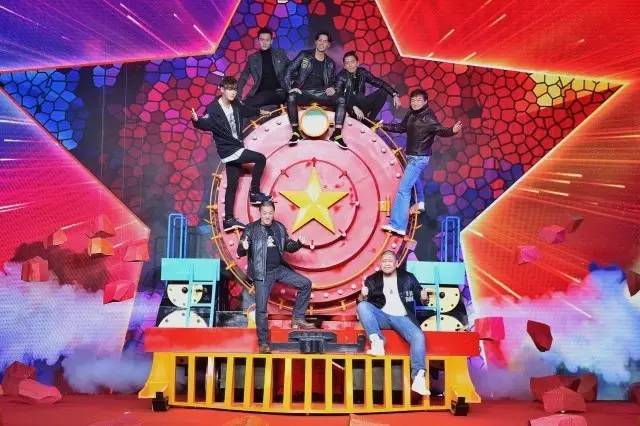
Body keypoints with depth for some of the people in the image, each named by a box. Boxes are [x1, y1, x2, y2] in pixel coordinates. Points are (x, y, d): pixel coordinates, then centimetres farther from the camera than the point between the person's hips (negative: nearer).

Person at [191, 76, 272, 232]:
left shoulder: (236, 106, 5)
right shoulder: (214, 108, -16)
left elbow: (244, 115, 27)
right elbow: (206, 124, -32)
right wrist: (196, 120, -52)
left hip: (236, 148, 8)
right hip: (228, 150, -8)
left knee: (232, 185, 9)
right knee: (260, 159, -13)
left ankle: (228, 219, 14)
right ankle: (254, 192, 0)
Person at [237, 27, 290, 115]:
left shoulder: (280, 53, 14)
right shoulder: (252, 58, 17)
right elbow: (243, 78, 17)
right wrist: (237, 95, 1)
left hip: (278, 92, -3)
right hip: (261, 94, 3)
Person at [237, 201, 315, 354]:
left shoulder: (279, 228, 5)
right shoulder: (251, 229, -8)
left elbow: (288, 247, 13)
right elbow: (240, 252, -10)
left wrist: (298, 243, -8)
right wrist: (244, 248, -33)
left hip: (280, 268, 5)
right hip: (262, 273, -4)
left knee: (306, 284, 0)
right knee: (261, 308, -4)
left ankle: (298, 318, 11)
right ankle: (263, 342, 9)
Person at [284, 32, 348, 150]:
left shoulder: (330, 63, 14)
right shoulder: (304, 55, 5)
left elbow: (332, 82, 23)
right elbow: (289, 71, 2)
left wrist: (331, 88, -1)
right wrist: (291, 87, -12)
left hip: (321, 94, 3)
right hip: (304, 92, -3)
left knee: (341, 100, -22)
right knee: (291, 97, -36)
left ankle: (337, 134, -25)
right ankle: (295, 133, -26)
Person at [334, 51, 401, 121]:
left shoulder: (362, 72, 0)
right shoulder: (341, 76, -13)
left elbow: (379, 82, 0)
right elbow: (338, 97, -25)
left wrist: (395, 94, -11)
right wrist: (354, 107, -38)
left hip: (360, 105, 6)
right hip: (347, 108, -6)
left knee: (383, 92, -5)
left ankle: (369, 120, -12)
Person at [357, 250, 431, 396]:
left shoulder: (408, 278, 12)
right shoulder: (372, 280, 11)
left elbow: (420, 298, 15)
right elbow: (361, 302, 7)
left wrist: (424, 298, -9)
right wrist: (363, 295, -17)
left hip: (402, 318, -1)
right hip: (382, 317, 1)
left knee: (418, 336, -29)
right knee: (362, 306, -27)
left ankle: (418, 379, -32)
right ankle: (377, 343, -36)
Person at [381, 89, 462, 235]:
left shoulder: (428, 118, -20)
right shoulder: (410, 114, 2)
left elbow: (441, 130, -32)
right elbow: (401, 127, 18)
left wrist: (453, 130, -52)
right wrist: (384, 126, 20)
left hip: (419, 158, -9)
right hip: (411, 156, 9)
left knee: (403, 189, -15)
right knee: (413, 177, 34)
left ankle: (397, 225, -17)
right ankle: (420, 202, 62)